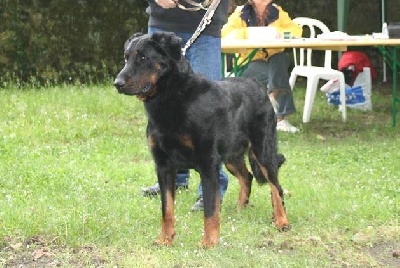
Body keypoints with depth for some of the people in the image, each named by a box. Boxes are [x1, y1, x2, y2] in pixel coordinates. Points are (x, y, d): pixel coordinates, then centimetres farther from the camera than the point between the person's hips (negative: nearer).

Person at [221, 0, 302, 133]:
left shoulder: (277, 12, 6)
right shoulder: (241, 13, -1)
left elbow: (297, 30, -5)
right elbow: (225, 33, -17)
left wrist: (279, 32, -24)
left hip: (275, 60, 3)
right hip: (250, 63, -2)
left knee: (280, 59, -32)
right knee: (272, 75, -32)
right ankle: (279, 117, -27)